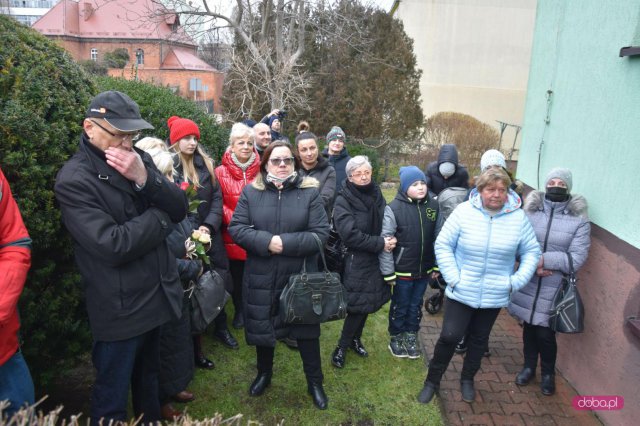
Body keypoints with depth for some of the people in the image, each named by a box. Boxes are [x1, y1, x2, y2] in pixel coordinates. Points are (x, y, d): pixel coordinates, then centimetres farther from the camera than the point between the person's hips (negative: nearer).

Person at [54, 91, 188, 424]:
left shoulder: (139, 159, 4)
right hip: (119, 307, -6)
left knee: (149, 378, 27)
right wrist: (158, 217, -11)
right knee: (112, 398, 12)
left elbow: (180, 208, -3)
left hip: (157, 294, 7)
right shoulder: (74, 179, -17)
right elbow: (113, 245, -26)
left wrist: (144, 179, -20)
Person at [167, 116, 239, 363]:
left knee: (219, 283, 10)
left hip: (210, 234, 4)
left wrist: (209, 225, -9)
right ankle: (195, 347, 19)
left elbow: (217, 197, 5)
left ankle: (220, 327, 35)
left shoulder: (205, 164, 9)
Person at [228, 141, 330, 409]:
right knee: (262, 326, 17)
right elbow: (236, 228, -5)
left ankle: (315, 382, 31)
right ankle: (264, 373, 43)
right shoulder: (251, 192, 0)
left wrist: (287, 243, -21)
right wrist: (266, 241, -20)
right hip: (261, 277, 2)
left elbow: (321, 233, -10)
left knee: (306, 329, 10)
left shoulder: (309, 192, -4)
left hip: (300, 277, -1)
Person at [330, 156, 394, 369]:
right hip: (356, 262, -6)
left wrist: (390, 239, -5)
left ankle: (355, 338, 34)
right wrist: (380, 243, -19)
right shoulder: (343, 201, -13)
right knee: (358, 305, -4)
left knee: (367, 303, 13)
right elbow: (350, 234, -21)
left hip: (375, 260, 6)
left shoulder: (376, 194, 6)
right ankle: (342, 346, 14)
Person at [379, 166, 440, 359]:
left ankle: (411, 336, 40)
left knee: (416, 305, 19)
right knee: (400, 306, 15)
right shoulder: (394, 208, -16)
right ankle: (396, 337, 37)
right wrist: (388, 273, -13)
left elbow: (438, 238, 6)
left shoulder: (433, 206, -2)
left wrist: (436, 266, 9)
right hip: (402, 270, -3)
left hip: (424, 270, 4)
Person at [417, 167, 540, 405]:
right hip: (462, 293, -2)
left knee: (479, 340, 17)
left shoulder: (518, 217, -5)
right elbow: (443, 245, -8)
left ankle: (468, 379, 41)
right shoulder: (464, 211, -11)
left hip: (495, 295, 3)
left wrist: (516, 281, -7)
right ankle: (432, 380, 19)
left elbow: (531, 251, 3)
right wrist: (453, 277, -14)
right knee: (450, 336, -3)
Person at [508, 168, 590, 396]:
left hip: (555, 288, -2)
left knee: (545, 333, 5)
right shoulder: (530, 212, -1)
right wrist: (533, 264, -20)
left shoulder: (579, 220, -6)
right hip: (528, 284, 2)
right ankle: (529, 366, 40)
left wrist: (544, 260, -20)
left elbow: (576, 258, -12)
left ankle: (548, 373, 33)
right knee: (529, 327, 17)